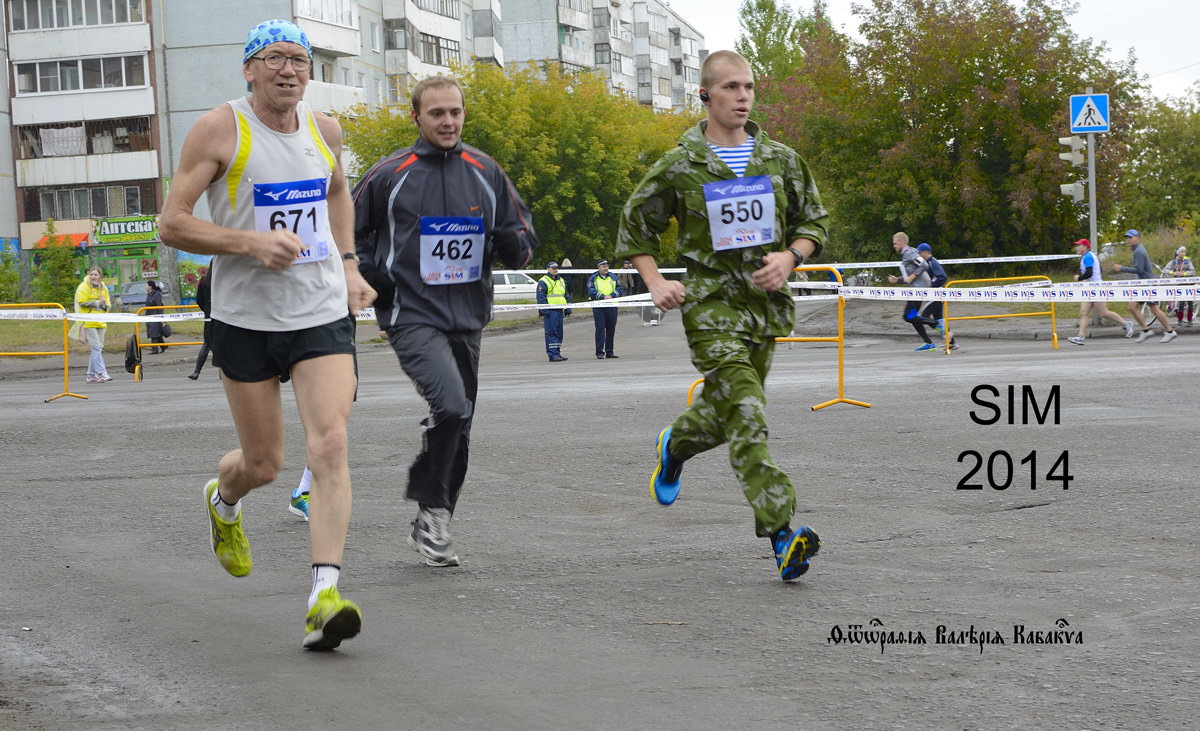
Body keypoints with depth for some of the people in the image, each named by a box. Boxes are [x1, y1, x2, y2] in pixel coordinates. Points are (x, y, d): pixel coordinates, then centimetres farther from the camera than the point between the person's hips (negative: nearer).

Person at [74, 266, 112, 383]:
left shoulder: (103, 288, 16)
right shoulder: (83, 287, -2)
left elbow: (108, 305, 17)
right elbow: (83, 302, -14)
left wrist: (105, 305, -6)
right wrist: (98, 303, -10)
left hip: (100, 323, 6)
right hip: (88, 323, -6)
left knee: (97, 349, 7)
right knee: (96, 348, -14)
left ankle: (91, 375, 14)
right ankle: (102, 373, -18)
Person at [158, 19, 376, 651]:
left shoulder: (324, 130, 7)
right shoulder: (219, 130, -7)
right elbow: (171, 224, -9)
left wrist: (347, 264, 18)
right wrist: (252, 243, -21)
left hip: (323, 315, 2)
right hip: (246, 319, -2)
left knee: (329, 446, -16)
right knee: (263, 464, 8)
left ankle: (324, 598, -20)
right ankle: (222, 501, 46)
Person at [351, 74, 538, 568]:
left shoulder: (485, 173, 7)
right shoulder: (389, 175, -3)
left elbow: (523, 242, 12)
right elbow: (349, 232, 9)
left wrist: (512, 244, -11)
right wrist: (369, 274, -7)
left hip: (467, 320, 5)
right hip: (411, 316, -5)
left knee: (458, 430, 10)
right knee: (450, 405, -25)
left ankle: (432, 530, 26)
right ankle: (432, 510, -7)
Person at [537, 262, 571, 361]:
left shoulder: (561, 281, 19)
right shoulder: (543, 282, -4)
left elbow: (567, 296, 25)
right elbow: (541, 297, -10)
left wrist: (568, 308, 16)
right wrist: (544, 310, -18)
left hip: (559, 310, 8)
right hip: (550, 311, -8)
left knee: (559, 333, 10)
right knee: (551, 333, -10)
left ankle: (557, 353, 16)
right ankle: (552, 354, -12)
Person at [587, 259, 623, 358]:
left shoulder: (613, 278, 13)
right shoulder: (593, 279, 2)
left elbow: (619, 289, 5)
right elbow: (591, 292, -10)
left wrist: (611, 296, -12)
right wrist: (603, 297, -18)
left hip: (612, 307, 4)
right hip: (598, 307, -4)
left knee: (611, 329, 7)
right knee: (600, 329, -6)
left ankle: (609, 351, 15)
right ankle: (600, 352, -5)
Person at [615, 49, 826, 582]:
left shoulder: (780, 160, 7)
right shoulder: (680, 166, -1)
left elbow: (815, 220, 15)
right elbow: (636, 224, 11)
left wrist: (788, 257, -5)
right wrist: (655, 282, -3)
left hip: (765, 302, 4)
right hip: (711, 302, -4)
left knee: (726, 407, 16)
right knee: (746, 416, -15)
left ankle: (675, 444, 50)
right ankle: (782, 530, -21)